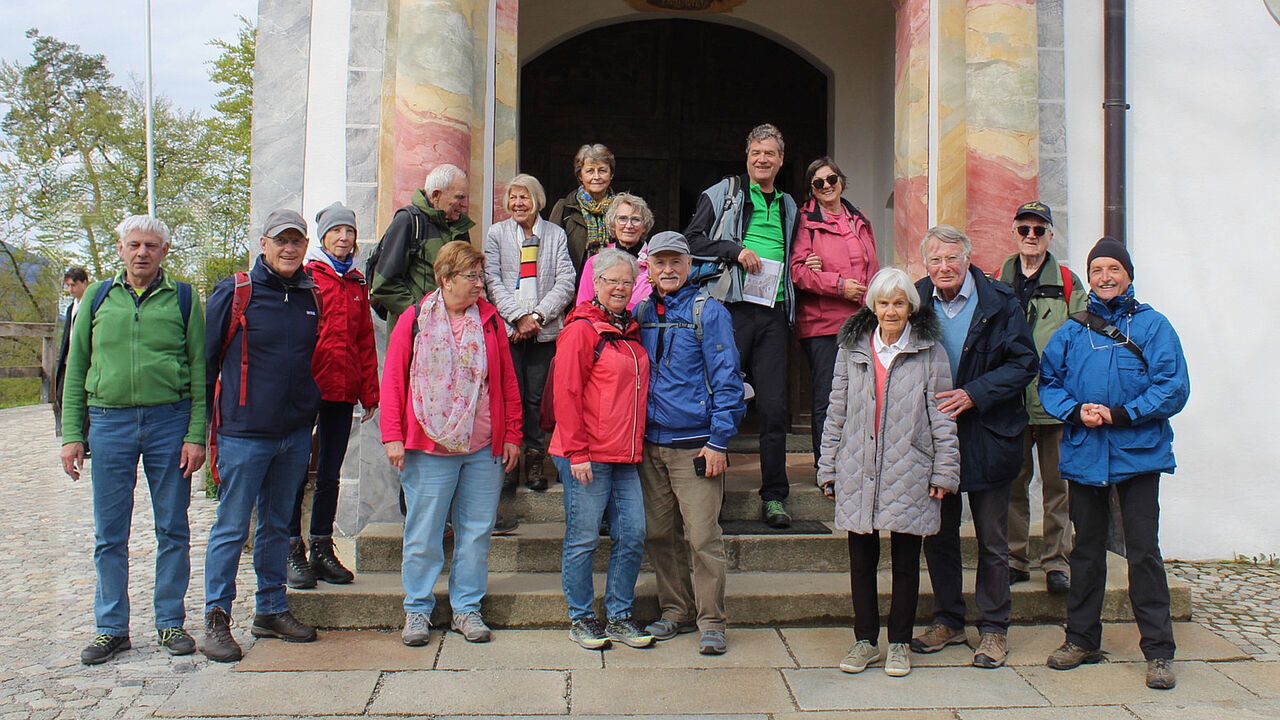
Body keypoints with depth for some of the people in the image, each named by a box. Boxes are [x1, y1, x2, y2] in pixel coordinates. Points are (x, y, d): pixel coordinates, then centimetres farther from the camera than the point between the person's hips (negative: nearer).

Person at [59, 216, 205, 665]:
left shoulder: (182, 299, 4)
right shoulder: (98, 298, 9)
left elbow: (199, 370, 1)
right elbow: (76, 370, 10)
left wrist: (196, 434, -6)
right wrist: (71, 434, 3)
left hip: (170, 422, -1)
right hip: (109, 422, 2)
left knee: (173, 529, 6)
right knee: (110, 533, 6)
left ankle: (170, 622, 18)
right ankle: (112, 628, 19)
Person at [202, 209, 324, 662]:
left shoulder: (312, 297, 7)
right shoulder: (233, 293, -6)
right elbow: (206, 358, -3)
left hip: (296, 433, 5)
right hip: (244, 432, -4)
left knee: (277, 525, 14)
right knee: (232, 527, 0)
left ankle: (272, 611, 26)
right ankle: (216, 617, 11)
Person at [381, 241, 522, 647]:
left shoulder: (490, 320, 8)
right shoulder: (415, 320, 1)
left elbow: (507, 380, 10)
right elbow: (392, 379, 0)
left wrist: (511, 434, 6)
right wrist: (393, 436, -7)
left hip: (484, 448, 3)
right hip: (429, 447, -2)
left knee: (476, 532, 8)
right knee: (423, 533, 4)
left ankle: (467, 608, 21)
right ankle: (417, 609, 19)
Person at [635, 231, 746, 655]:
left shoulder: (708, 312, -3)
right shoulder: (640, 314, 11)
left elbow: (726, 380, -7)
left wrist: (719, 441, -12)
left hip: (694, 445, -5)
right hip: (650, 444, 5)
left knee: (702, 537, -4)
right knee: (659, 534, 10)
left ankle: (711, 622, 8)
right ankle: (675, 612, 25)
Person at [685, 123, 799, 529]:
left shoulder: (788, 206, 23)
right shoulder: (723, 194, 9)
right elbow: (692, 239, 1)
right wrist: (734, 250, -9)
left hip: (774, 312, 4)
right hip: (733, 307, -3)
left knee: (774, 406, 0)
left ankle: (774, 496, 7)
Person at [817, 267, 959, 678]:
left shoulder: (930, 352, 1)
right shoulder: (852, 350, 8)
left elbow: (942, 416, 2)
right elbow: (836, 413, 10)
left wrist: (944, 471, -3)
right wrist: (827, 468, 7)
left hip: (910, 474, -2)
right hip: (858, 474, 2)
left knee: (906, 561, 8)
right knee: (861, 559, 8)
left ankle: (899, 643, 21)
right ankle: (865, 640, 22)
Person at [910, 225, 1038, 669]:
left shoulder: (999, 302, -6)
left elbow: (1024, 363, -7)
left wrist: (974, 394, -18)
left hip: (988, 437, -3)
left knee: (992, 540, 7)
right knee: (938, 534, 11)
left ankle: (994, 628, 20)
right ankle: (948, 621, 26)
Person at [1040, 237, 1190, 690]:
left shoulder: (1153, 326, 0)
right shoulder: (1071, 331, 10)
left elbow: (1174, 387, -7)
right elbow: (1049, 381, 8)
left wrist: (1119, 414, -16)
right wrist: (1075, 411, -11)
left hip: (1138, 453, -3)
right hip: (1084, 454, 3)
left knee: (1143, 551, -2)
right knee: (1086, 549, 13)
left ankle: (1159, 651, 9)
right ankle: (1082, 639, 25)